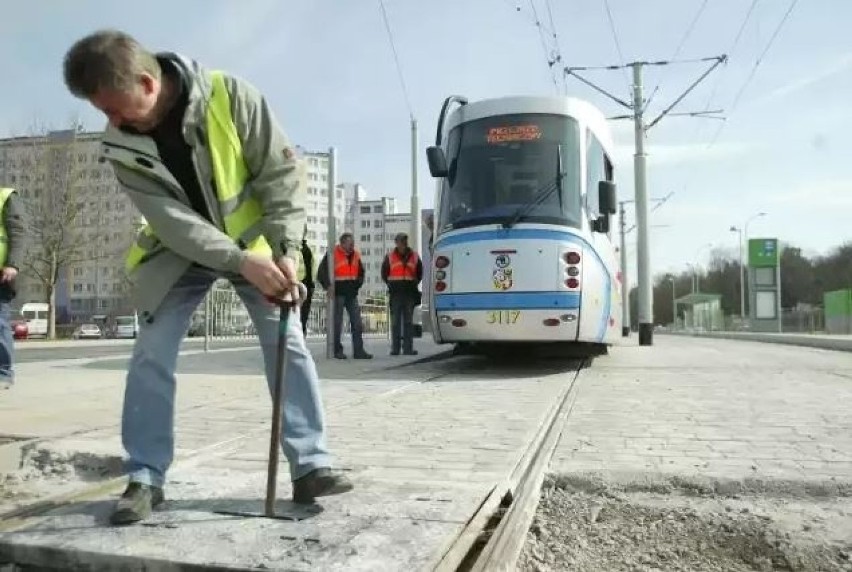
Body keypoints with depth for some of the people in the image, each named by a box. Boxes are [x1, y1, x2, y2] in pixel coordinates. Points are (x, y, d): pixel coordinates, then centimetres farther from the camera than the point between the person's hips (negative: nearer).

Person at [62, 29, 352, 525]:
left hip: (255, 240, -2)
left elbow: (282, 171, -19)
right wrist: (240, 262, -33)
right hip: (181, 252, 2)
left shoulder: (229, 95, -22)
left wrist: (285, 249, -27)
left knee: (288, 344, -10)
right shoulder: (122, 147, -15)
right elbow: (172, 220, -21)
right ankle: (145, 479, 7)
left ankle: (312, 466, -4)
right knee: (152, 355, -5)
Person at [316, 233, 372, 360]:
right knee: (337, 323, 1)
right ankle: (337, 350, 9)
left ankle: (358, 350, 7)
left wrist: (358, 284, 11)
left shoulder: (356, 254, 11)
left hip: (352, 293, 6)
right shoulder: (332, 254, -8)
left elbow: (361, 272, 23)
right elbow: (321, 272, -10)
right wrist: (328, 286, -18)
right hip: (338, 293, -6)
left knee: (357, 322, 3)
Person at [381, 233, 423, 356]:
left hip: (410, 293, 1)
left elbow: (419, 273, 18)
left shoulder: (414, 257, 10)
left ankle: (408, 348, 5)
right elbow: (384, 274, 13)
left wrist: (414, 284, 10)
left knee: (408, 321, 3)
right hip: (395, 294, -1)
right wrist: (391, 285, 9)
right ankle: (395, 348, 2)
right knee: (395, 321, -1)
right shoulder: (389, 257, 6)